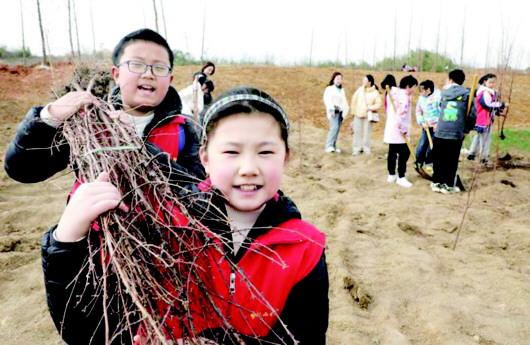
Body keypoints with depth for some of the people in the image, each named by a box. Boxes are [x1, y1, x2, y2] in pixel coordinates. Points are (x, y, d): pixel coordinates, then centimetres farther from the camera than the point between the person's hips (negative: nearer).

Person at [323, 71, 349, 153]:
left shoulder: (342, 90, 18)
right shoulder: (329, 88, 1)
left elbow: (344, 101, 16)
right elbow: (327, 100, -8)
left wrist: (345, 110, 2)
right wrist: (331, 110, -18)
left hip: (340, 112, 6)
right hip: (333, 112, -5)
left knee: (337, 129, 3)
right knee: (334, 127, -20)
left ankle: (334, 146, 9)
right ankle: (329, 146, -19)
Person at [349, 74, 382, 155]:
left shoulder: (375, 92, -4)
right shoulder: (360, 89, 3)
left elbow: (378, 104, -4)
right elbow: (354, 100, 10)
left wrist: (370, 108, -17)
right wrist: (353, 111, 8)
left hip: (368, 115, -2)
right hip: (358, 115, 2)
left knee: (367, 132, 2)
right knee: (357, 132, 3)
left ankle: (366, 149, 14)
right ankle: (356, 149, 10)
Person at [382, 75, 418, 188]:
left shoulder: (393, 92, 12)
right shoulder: (404, 97, -16)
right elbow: (401, 116, -23)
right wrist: (404, 131, -18)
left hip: (391, 129, 10)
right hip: (398, 131, -10)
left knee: (392, 152, 14)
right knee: (404, 153, -4)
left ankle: (391, 175, 22)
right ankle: (401, 177, -1)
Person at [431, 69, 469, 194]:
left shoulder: (444, 92, 6)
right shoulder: (467, 94, -3)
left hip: (440, 132, 2)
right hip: (456, 134, -2)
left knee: (438, 159, 13)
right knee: (451, 161, 6)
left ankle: (437, 183, 19)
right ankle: (448, 185, 12)